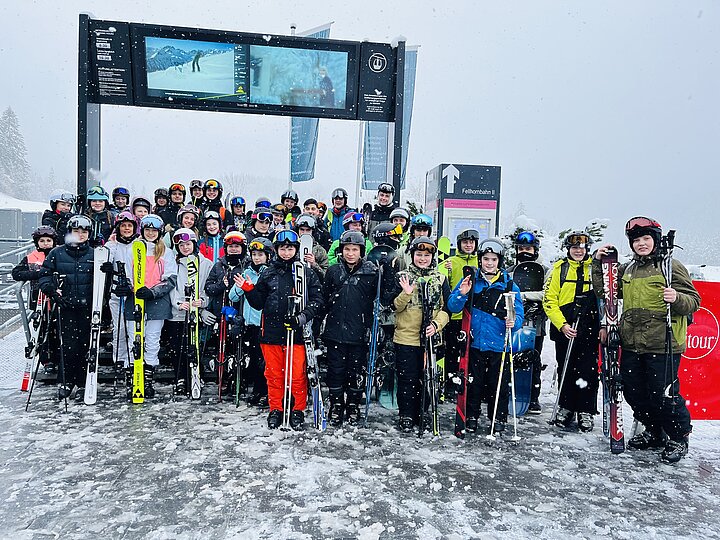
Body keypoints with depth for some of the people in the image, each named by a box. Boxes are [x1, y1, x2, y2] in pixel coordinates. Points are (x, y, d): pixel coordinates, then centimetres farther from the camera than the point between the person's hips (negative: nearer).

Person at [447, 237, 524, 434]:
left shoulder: (509, 285, 4)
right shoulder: (470, 280, 3)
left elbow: (518, 313, 4)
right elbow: (453, 308, 0)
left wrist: (513, 321, -19)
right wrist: (462, 294, -20)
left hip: (499, 345, 0)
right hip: (474, 343, 0)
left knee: (499, 385, 7)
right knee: (473, 383, 9)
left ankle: (498, 419, 25)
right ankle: (471, 417, 25)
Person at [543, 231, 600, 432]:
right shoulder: (559, 268, 4)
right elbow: (549, 299, 0)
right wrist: (562, 324, -10)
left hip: (589, 329, 0)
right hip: (563, 328, 0)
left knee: (588, 370, 0)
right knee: (565, 370, 8)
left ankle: (586, 411, 14)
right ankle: (566, 407, 23)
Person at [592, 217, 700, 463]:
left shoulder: (671, 266, -3)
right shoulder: (627, 270, 14)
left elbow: (693, 301, -4)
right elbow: (604, 292, 16)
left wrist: (676, 299, -26)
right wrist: (599, 264, 8)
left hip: (662, 344, -6)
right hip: (632, 344, 6)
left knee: (663, 395, -3)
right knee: (634, 393, 12)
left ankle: (679, 437, 22)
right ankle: (654, 433, 33)